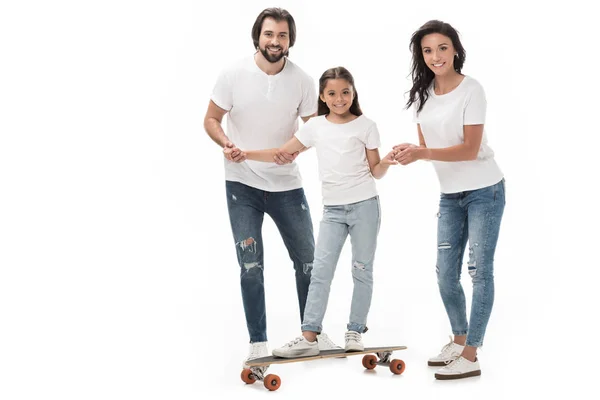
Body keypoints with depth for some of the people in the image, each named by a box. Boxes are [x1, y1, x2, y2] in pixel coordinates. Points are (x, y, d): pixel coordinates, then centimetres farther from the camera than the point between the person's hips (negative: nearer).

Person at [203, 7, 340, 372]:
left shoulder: (302, 81, -7)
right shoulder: (234, 75, -9)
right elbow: (211, 119, -1)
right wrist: (225, 144, -21)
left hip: (286, 184, 2)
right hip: (242, 183, -1)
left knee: (307, 260, 9)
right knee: (251, 265, -1)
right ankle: (258, 343, 10)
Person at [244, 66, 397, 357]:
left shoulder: (366, 126, 0)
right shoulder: (315, 127, 6)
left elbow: (375, 172, 3)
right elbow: (282, 154, 9)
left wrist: (386, 162, -19)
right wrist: (244, 154, 1)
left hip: (364, 206, -2)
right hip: (332, 209, 2)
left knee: (362, 270, 4)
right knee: (320, 271, -4)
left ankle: (355, 332, 14)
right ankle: (309, 337, -6)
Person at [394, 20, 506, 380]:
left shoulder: (471, 89, -15)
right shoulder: (422, 94, 5)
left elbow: (470, 149, -19)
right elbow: (427, 145, 7)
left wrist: (422, 153, -30)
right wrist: (411, 153, -16)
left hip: (484, 191, -7)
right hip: (450, 195, 7)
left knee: (480, 270, -3)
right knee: (446, 273, 9)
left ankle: (470, 356, 0)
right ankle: (459, 340, 28)